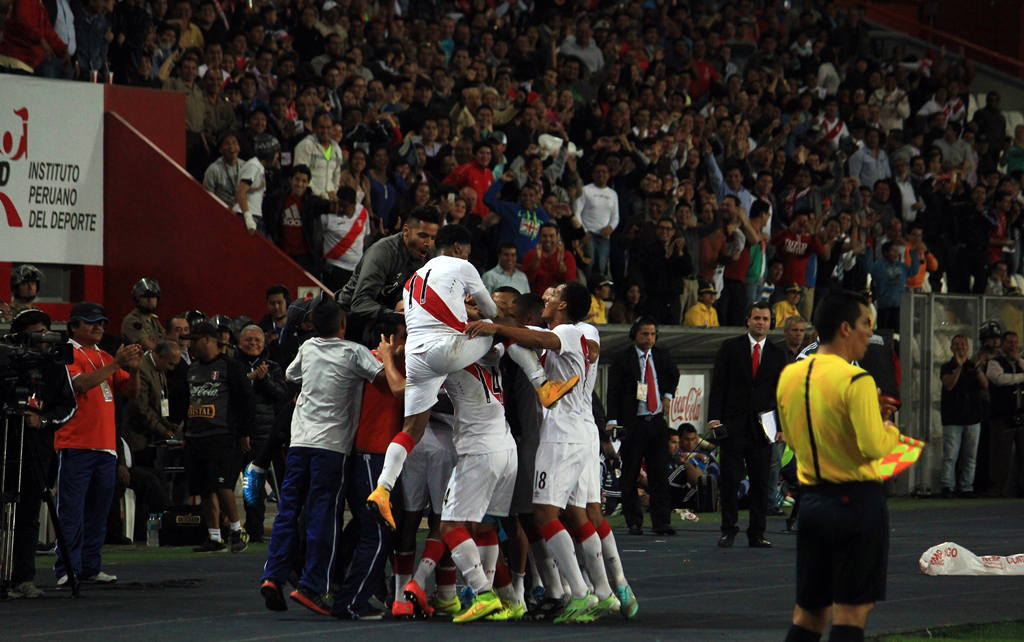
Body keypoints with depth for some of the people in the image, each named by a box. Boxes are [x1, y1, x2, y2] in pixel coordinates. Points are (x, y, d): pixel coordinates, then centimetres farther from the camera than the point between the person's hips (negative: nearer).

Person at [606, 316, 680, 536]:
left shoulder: (661, 356, 10)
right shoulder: (623, 359, -3)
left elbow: (674, 375, 32)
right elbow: (613, 392, -6)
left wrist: (668, 396, 16)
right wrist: (613, 422, -15)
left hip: (657, 421, 3)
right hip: (632, 423, -3)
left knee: (660, 474, -1)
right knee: (630, 475, 1)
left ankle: (661, 522, -1)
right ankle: (634, 522, 9)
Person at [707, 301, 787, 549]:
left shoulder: (777, 355, 11)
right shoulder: (730, 348, 6)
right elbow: (718, 385, 2)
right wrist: (714, 417, -7)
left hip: (762, 426, 2)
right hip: (732, 425, -2)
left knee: (761, 483, 1)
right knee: (730, 480, -3)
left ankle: (757, 534, 6)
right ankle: (728, 530, 4)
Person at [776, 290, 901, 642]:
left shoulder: (789, 376, 7)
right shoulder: (856, 380, -15)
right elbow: (873, 447, -23)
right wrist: (890, 431, 0)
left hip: (811, 501, 7)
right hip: (857, 501, -7)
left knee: (808, 613, 13)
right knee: (851, 613, -3)